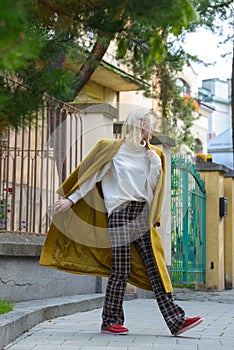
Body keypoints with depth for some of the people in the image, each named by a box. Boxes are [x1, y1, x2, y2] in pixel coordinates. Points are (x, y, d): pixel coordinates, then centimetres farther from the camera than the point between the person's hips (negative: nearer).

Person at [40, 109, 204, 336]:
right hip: (120, 213, -5)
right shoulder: (113, 149, 3)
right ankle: (110, 321, 7)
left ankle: (176, 320, -3)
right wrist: (70, 199, 1)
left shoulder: (152, 154, 18)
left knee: (155, 267, 0)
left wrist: (155, 163, 0)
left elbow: (153, 188, 13)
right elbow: (90, 176, 5)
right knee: (121, 269, -5)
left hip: (143, 215, 5)